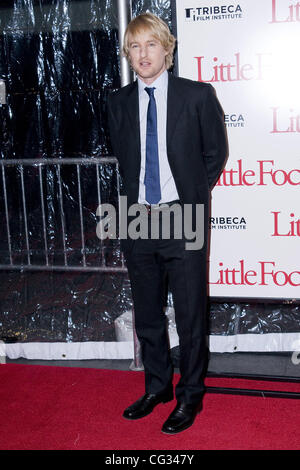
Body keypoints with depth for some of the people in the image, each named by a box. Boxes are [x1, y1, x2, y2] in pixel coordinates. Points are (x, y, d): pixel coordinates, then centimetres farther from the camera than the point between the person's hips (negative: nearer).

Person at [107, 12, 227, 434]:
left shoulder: (198, 95, -4)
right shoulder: (119, 102, 6)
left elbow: (216, 152, 5)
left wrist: (193, 198, 3)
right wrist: (136, 200, 10)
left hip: (183, 221, -4)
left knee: (191, 314, 5)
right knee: (147, 313, 15)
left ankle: (190, 395, 24)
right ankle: (157, 387, 34)